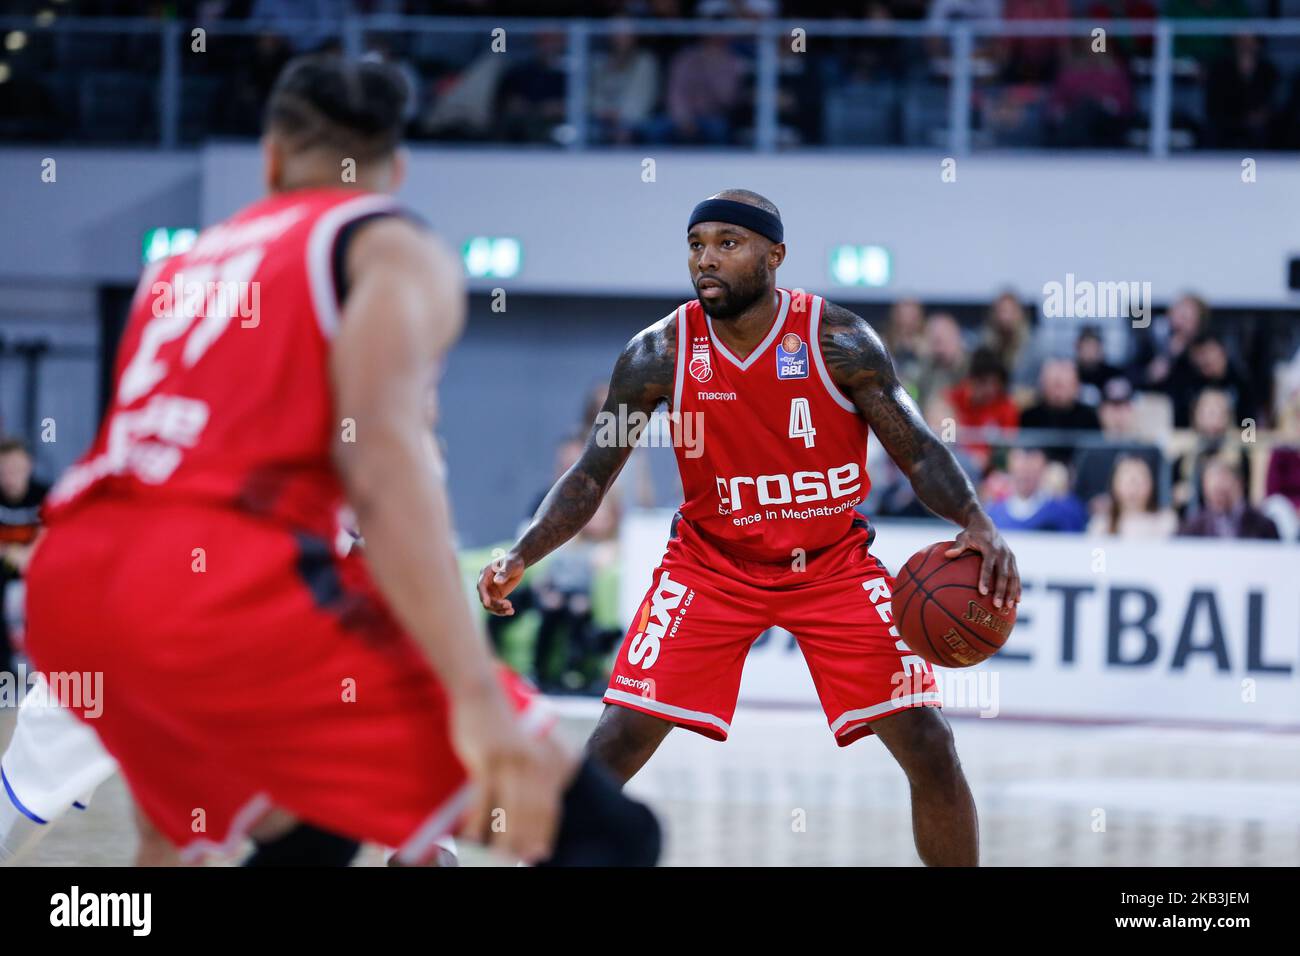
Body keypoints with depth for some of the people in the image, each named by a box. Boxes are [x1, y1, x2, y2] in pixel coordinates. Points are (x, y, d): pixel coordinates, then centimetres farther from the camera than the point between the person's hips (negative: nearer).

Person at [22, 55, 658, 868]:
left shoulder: (187, 265, 29)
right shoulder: (395, 249, 8)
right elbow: (382, 459, -10)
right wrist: (478, 696, -19)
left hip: (73, 581, 8)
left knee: (304, 826, 34)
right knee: (602, 832, -7)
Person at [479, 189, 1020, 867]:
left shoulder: (840, 341, -16)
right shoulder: (659, 353, -13)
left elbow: (920, 454, -10)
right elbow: (591, 475, -6)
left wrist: (977, 523, -30)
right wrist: (520, 557, -22)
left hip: (834, 563, 0)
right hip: (711, 564, 0)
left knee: (930, 750, -8)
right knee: (614, 747, -12)